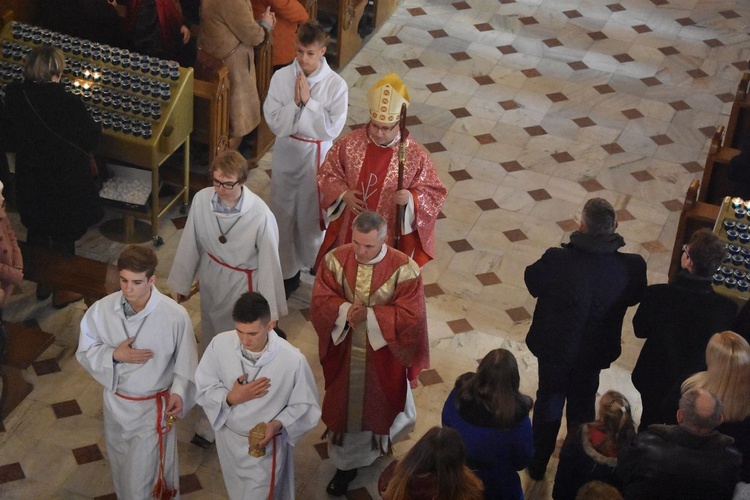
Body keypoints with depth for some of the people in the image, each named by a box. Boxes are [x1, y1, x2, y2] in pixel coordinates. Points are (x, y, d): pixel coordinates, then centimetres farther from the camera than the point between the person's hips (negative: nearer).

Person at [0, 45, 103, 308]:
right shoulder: (69, 104, -27)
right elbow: (91, 138, -16)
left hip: (29, 181, 5)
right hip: (66, 183, -5)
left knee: (37, 231, 23)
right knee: (64, 237, 13)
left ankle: (43, 283, 39)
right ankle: (63, 291, 26)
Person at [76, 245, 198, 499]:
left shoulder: (175, 315, -23)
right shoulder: (101, 309, -16)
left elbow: (186, 363, -11)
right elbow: (85, 353, -3)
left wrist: (179, 392, -26)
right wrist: (114, 355, -22)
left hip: (152, 410, -3)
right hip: (115, 404, 4)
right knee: (121, 472, 24)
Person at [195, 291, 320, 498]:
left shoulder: (292, 360, -30)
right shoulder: (220, 344, -22)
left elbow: (306, 406, -14)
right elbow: (204, 389, -8)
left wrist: (277, 424, -30)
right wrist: (231, 398, -27)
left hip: (266, 445, -3)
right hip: (228, 438, 3)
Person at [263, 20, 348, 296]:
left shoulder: (336, 85, -16)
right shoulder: (281, 77, -12)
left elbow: (332, 129, -20)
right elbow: (275, 123, -13)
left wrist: (309, 101, -24)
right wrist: (295, 102, -26)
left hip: (316, 157, -2)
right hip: (286, 155, 2)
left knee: (312, 214, 14)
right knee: (283, 214, 13)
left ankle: (317, 264, 40)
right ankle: (287, 271, 31)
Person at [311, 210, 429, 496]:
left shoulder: (403, 269, -23)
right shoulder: (336, 260, -14)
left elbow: (411, 316, -23)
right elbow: (320, 300, -11)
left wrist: (368, 315, -29)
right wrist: (346, 310, -31)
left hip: (383, 354, -2)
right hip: (345, 352, 2)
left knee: (379, 404, 23)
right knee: (345, 406, 17)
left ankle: (379, 444, 56)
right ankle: (347, 462, 39)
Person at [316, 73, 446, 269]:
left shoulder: (416, 155, -20)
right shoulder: (350, 143, -12)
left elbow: (434, 194, -11)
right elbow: (326, 174, 1)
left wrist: (410, 198, -31)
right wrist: (343, 193, -17)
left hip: (390, 239, -3)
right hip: (350, 233, 3)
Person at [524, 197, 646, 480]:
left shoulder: (557, 261, -33)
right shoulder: (631, 267, -27)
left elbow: (532, 282, -13)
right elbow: (634, 298, -6)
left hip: (555, 347, -1)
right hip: (596, 351, 1)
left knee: (548, 403, 23)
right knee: (583, 405, 26)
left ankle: (538, 464, 41)